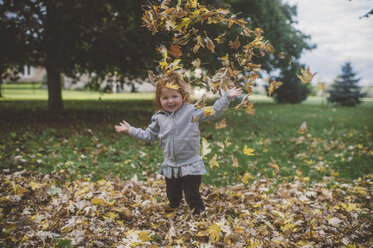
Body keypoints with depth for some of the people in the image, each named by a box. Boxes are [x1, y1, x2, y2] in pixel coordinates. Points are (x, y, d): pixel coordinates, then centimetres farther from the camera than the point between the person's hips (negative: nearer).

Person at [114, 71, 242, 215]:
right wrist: (130, 130, 14)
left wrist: (226, 97, -10)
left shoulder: (192, 111, -8)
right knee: (173, 198, 20)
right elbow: (149, 135, 15)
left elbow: (214, 112, -5)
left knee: (193, 197, 1)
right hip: (170, 168, 5)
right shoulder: (159, 118, 3)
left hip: (191, 166, -4)